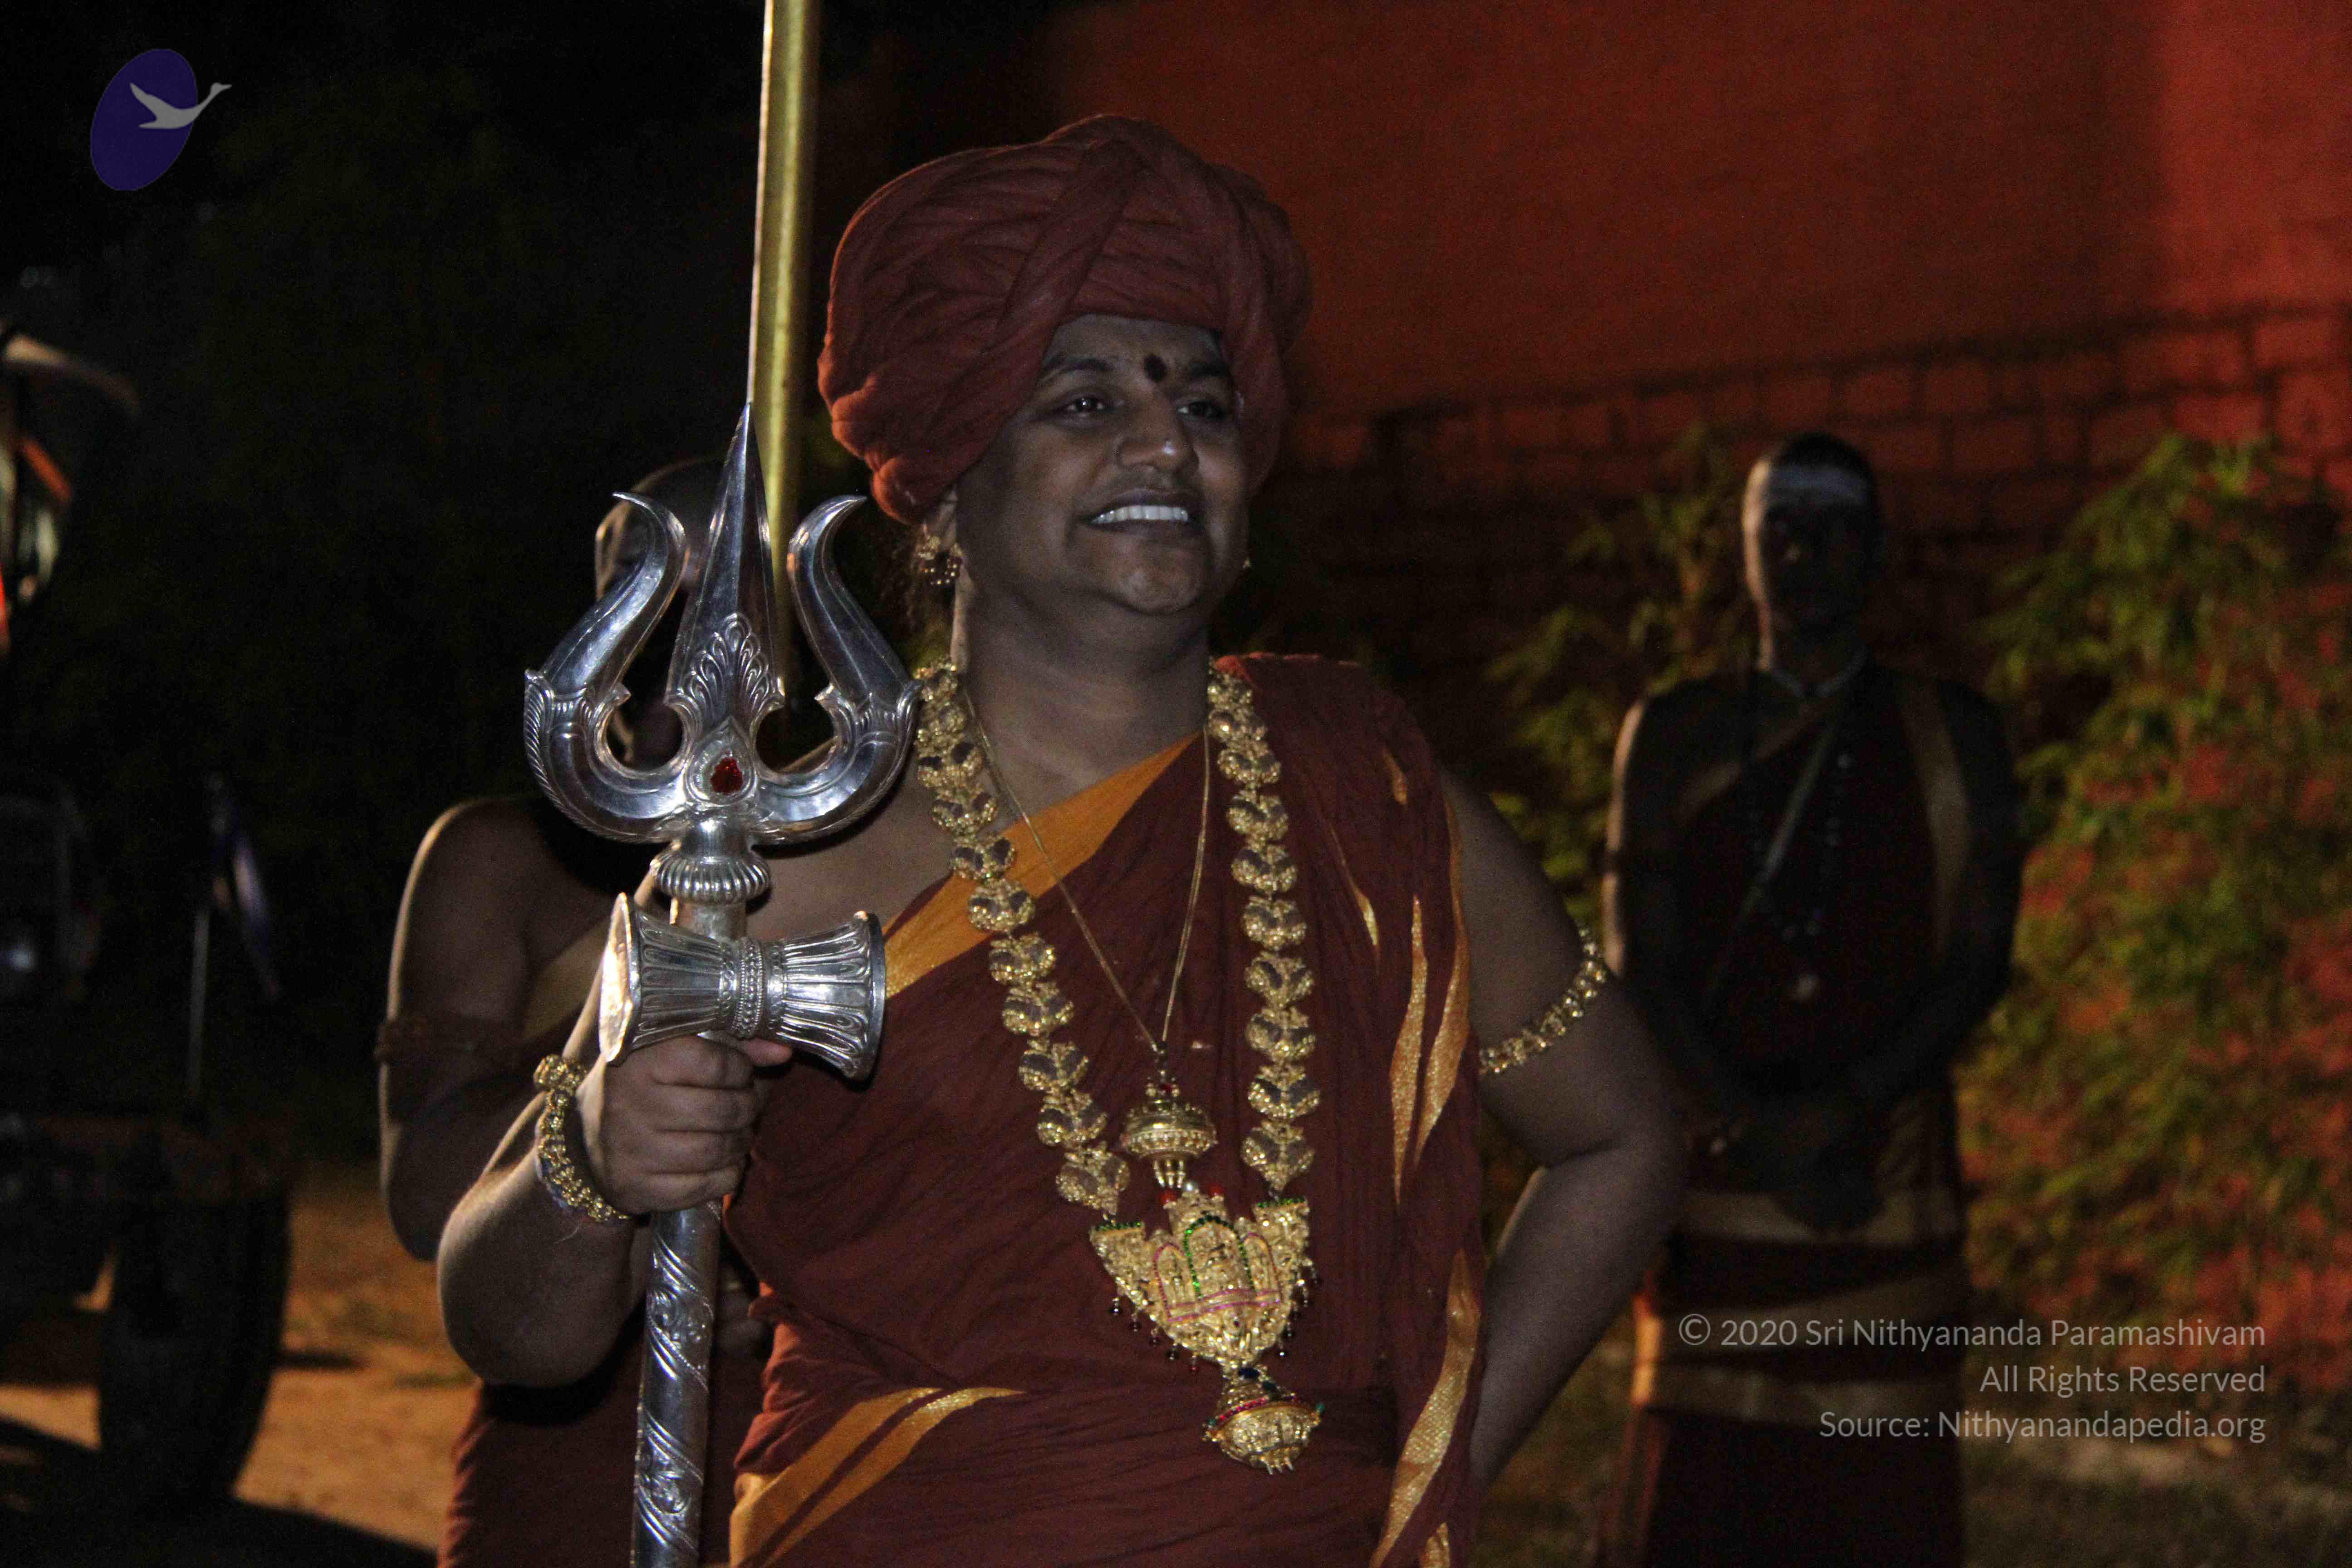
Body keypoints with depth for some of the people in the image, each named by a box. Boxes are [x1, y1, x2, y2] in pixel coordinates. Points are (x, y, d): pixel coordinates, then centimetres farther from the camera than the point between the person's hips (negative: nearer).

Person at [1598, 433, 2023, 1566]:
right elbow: (1639, 966, 2)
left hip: (1889, 1174, 0)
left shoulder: (1952, 737, 8)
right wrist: (1757, 1131, -12)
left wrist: (1843, 1111, -14)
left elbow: (1979, 961, 0)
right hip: (1717, 1181, 0)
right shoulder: (1676, 738, 9)